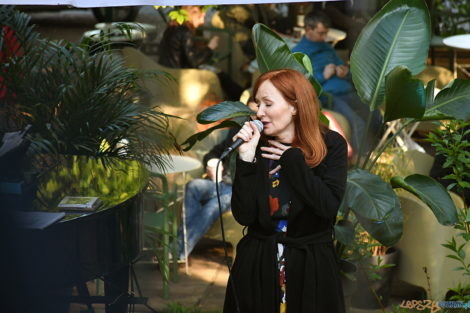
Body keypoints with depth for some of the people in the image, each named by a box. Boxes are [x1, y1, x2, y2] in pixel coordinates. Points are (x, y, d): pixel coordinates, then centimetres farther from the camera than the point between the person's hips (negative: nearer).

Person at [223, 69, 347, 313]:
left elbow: (328, 207, -16)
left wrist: (291, 159, -13)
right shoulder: (255, 147, -2)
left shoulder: (331, 145, -5)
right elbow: (244, 216, -9)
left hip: (312, 267, -1)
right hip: (257, 266, 1)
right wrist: (246, 160, -17)